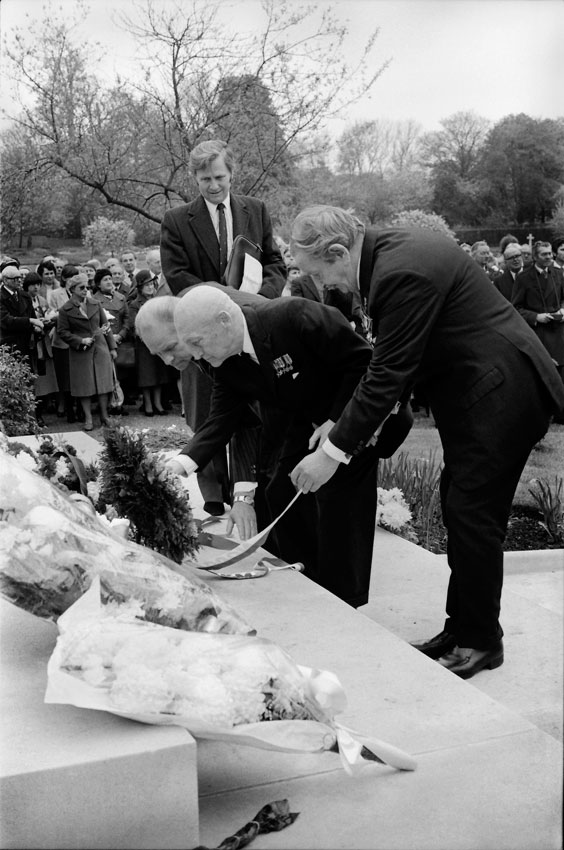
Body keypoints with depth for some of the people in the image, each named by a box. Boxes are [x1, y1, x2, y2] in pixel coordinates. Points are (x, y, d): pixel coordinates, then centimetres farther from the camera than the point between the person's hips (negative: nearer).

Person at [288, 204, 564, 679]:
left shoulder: (403, 274, -25)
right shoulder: (392, 251, 6)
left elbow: (387, 374, -23)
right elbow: (392, 364, 13)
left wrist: (333, 451, -18)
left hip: (500, 392, -10)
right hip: (477, 390, 10)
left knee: (473, 515, -4)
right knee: (459, 511, 13)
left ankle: (481, 641, 12)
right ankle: (461, 629, 25)